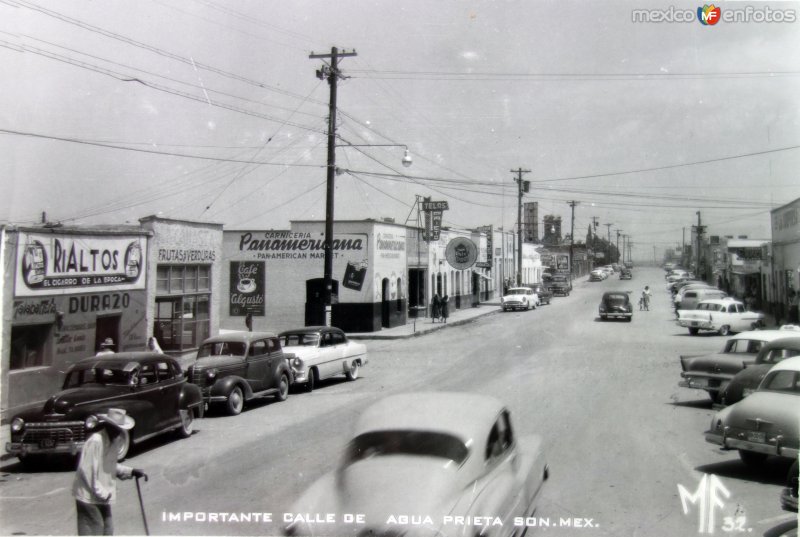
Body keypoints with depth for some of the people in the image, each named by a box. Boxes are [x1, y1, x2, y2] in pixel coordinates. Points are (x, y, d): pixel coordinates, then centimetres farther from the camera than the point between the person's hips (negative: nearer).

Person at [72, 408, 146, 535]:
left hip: (103, 497, 9)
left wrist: (131, 471, 5)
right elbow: (86, 470, -24)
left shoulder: (114, 440, 7)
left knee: (107, 530, 15)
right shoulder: (95, 441, -22)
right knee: (93, 531, -3)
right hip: (89, 496, -9)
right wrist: (100, 492, -21)